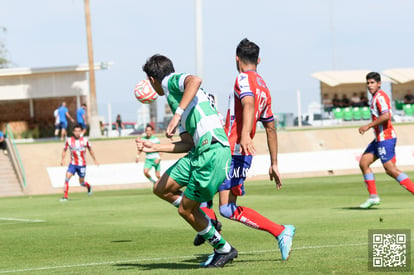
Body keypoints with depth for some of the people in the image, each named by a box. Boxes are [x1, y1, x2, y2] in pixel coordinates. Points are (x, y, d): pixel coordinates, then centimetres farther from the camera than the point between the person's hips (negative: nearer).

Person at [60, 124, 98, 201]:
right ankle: (65, 196, -16)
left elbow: (90, 149, 10)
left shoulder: (85, 140, -5)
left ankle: (88, 186, 41)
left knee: (81, 183, 5)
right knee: (67, 177, -19)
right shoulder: (69, 140, -5)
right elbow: (64, 150, 7)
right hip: (73, 164, 0)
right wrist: (62, 159, -9)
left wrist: (95, 160, 15)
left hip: (82, 165, 0)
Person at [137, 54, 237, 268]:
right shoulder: (174, 97, 28)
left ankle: (223, 249, 15)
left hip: (212, 152, -9)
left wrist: (178, 114, -27)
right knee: (161, 189, 11)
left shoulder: (170, 82, 2)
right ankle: (205, 224, 22)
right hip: (198, 152, 9)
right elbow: (187, 144, 20)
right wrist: (155, 148, 28)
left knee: (185, 210, 0)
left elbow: (195, 80, -23)